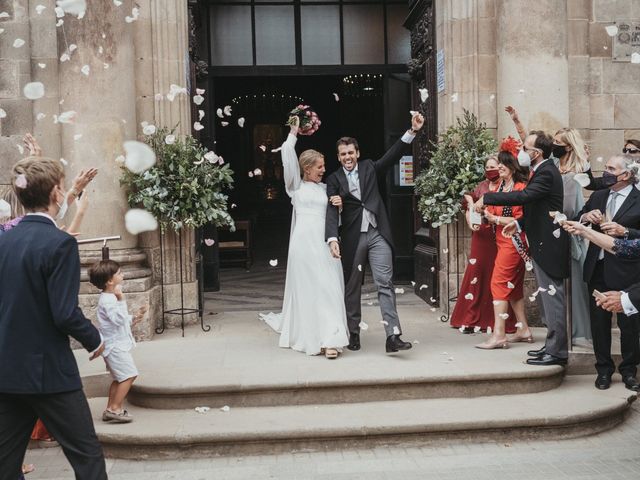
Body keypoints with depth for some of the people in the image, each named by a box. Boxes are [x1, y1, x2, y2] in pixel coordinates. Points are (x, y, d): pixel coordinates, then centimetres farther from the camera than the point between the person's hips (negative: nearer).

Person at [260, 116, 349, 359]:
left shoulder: (325, 188, 18)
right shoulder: (296, 186, 8)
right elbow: (288, 159, -3)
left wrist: (339, 205, 1)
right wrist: (293, 134, 2)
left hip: (325, 242, 3)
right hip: (304, 241, -3)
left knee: (329, 287, -3)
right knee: (308, 288, -5)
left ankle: (329, 338, -1)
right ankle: (311, 336, -1)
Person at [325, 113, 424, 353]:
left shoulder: (369, 168, 10)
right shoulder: (334, 180, 4)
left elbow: (393, 154, 0)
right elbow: (331, 210, -7)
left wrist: (412, 131, -11)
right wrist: (332, 238, -21)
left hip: (377, 234, 0)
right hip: (352, 237, 0)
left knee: (385, 284, -8)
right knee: (352, 287, 10)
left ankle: (392, 336, -12)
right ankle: (354, 334, 24)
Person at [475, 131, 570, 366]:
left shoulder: (546, 173, -17)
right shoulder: (543, 171, 14)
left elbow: (523, 196, -30)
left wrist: (486, 198, -24)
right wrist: (519, 223, 8)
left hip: (548, 246, -11)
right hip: (542, 244, 11)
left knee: (553, 298, -5)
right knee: (550, 298, 16)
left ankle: (557, 352, 1)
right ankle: (553, 345, 25)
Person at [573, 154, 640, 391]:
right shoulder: (598, 196, 11)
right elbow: (574, 223, 14)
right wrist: (585, 217, -5)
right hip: (597, 269, 5)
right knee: (599, 321, 9)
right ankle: (604, 369, 22)